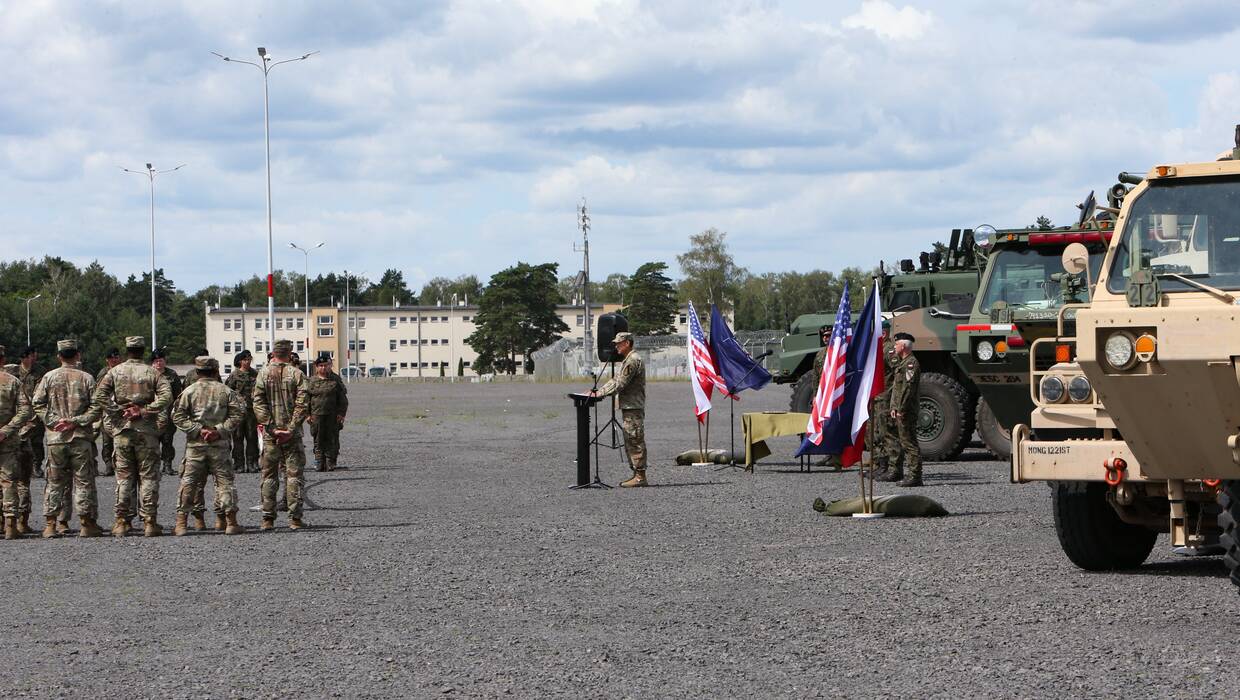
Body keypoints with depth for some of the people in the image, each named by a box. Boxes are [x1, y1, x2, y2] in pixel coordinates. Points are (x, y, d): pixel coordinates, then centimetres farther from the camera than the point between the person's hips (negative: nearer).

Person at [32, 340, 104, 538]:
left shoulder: (49, 377, 2)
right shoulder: (86, 378, -1)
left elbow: (38, 404, -2)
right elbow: (96, 408, -6)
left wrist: (54, 421, -3)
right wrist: (76, 421, -6)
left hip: (56, 438, 1)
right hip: (81, 437, -1)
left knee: (54, 482, 7)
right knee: (84, 481, 3)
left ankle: (50, 524, 5)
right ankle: (87, 524, 2)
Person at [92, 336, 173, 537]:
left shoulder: (115, 372, 4)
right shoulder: (152, 372, 1)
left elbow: (99, 396, -8)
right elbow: (166, 396, -13)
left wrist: (118, 411, -5)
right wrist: (145, 411, -10)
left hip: (122, 430, 1)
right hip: (146, 430, -1)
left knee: (123, 477, 7)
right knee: (148, 476, 3)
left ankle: (122, 522, 5)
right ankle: (150, 522, 0)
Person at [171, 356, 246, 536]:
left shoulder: (189, 391, 1)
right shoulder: (225, 391, 2)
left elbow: (178, 416, -6)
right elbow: (238, 412, -5)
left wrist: (198, 430, -7)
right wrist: (220, 430, -9)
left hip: (195, 445, 0)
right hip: (219, 445, 0)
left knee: (189, 481, 4)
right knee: (225, 480, 5)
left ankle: (181, 522, 0)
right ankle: (230, 522, 2)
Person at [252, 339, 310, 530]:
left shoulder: (263, 374, 0)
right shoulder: (297, 374, -3)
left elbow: (258, 404, -6)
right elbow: (302, 405, -10)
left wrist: (271, 428, -7)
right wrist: (291, 430, -10)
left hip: (270, 434, 1)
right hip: (292, 435, -1)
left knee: (269, 476, 9)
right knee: (294, 475, 4)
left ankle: (268, 518, 7)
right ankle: (295, 518, 1)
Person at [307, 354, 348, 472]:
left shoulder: (336, 379, 6)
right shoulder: (312, 381, 7)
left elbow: (343, 398, 7)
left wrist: (341, 413, -1)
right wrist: (307, 414, 1)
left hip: (333, 416, 0)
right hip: (316, 416, 0)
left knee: (332, 440, 1)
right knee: (318, 441, 2)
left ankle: (330, 464, 7)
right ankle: (319, 464, 6)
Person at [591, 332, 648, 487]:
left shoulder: (632, 361, -15)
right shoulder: (627, 361, 20)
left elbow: (619, 384, -19)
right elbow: (615, 380, 23)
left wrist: (599, 394, -16)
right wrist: (598, 392, 12)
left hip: (633, 408, -11)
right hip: (628, 407, 11)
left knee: (635, 442, -10)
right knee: (630, 443, 13)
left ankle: (641, 477, -10)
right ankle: (636, 474, 16)